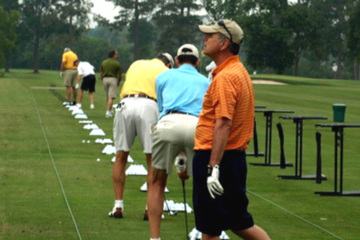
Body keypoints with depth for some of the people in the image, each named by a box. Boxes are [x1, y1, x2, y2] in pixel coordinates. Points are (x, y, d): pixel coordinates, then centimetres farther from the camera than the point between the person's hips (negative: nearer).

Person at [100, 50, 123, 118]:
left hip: (105, 79, 5)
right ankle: (108, 112, -15)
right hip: (113, 79, -5)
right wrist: (118, 82, 15)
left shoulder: (103, 62, 8)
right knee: (111, 97, -7)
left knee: (108, 96, 19)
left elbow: (101, 73, 10)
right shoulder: (117, 63, -4)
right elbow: (120, 74, 0)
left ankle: (110, 110, 27)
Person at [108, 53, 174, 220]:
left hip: (125, 104, 3)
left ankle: (118, 206, 10)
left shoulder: (136, 64, 30)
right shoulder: (165, 71, 18)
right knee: (152, 159, 5)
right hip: (149, 105, -3)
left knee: (121, 156, 12)